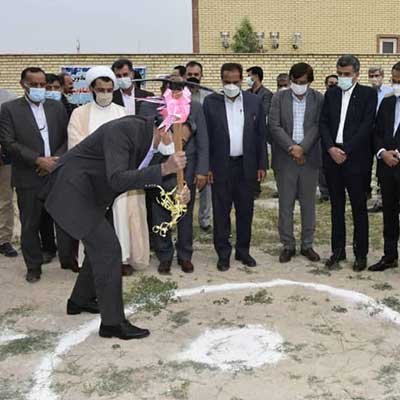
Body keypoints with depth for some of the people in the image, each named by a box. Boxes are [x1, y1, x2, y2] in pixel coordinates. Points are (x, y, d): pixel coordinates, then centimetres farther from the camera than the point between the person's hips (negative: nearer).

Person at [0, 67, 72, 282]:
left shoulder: (57, 107, 10)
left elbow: (67, 138, 8)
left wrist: (56, 159, -9)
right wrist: (38, 160, -15)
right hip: (28, 177, -2)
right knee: (30, 224, 6)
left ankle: (68, 259, 21)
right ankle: (33, 266, 20)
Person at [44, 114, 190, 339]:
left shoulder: (147, 136, 1)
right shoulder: (123, 130, -26)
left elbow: (146, 176, 9)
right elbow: (117, 179, -34)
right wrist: (164, 169, -39)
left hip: (88, 193, 10)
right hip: (73, 192, -10)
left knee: (100, 246, 19)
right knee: (108, 248, -10)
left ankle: (80, 300, 38)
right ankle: (113, 322, -1)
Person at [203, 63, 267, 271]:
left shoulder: (254, 101, 3)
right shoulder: (211, 102, -2)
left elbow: (261, 135, 6)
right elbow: (206, 136, -1)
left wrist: (262, 164, 3)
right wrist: (206, 167, -5)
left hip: (246, 165, 2)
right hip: (221, 166, -2)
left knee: (245, 210, 10)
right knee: (221, 211, 5)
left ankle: (243, 250, 24)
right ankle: (223, 254, 16)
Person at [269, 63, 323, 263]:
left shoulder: (318, 99, 3)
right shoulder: (279, 98, 3)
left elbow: (318, 126, -5)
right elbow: (274, 126, -5)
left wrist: (302, 148, -16)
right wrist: (291, 147, -14)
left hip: (310, 158, 1)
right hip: (285, 158, 0)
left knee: (308, 204, 9)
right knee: (285, 204, 4)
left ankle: (307, 245, 20)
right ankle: (288, 245, 15)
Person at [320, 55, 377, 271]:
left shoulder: (368, 94, 0)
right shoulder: (331, 94, 12)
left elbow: (366, 126, -9)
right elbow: (323, 123, 6)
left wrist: (346, 151, -15)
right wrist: (331, 149, -9)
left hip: (355, 158, -4)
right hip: (332, 156, 4)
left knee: (359, 207, 3)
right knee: (336, 205, 12)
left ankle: (361, 253, 13)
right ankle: (338, 250, 21)